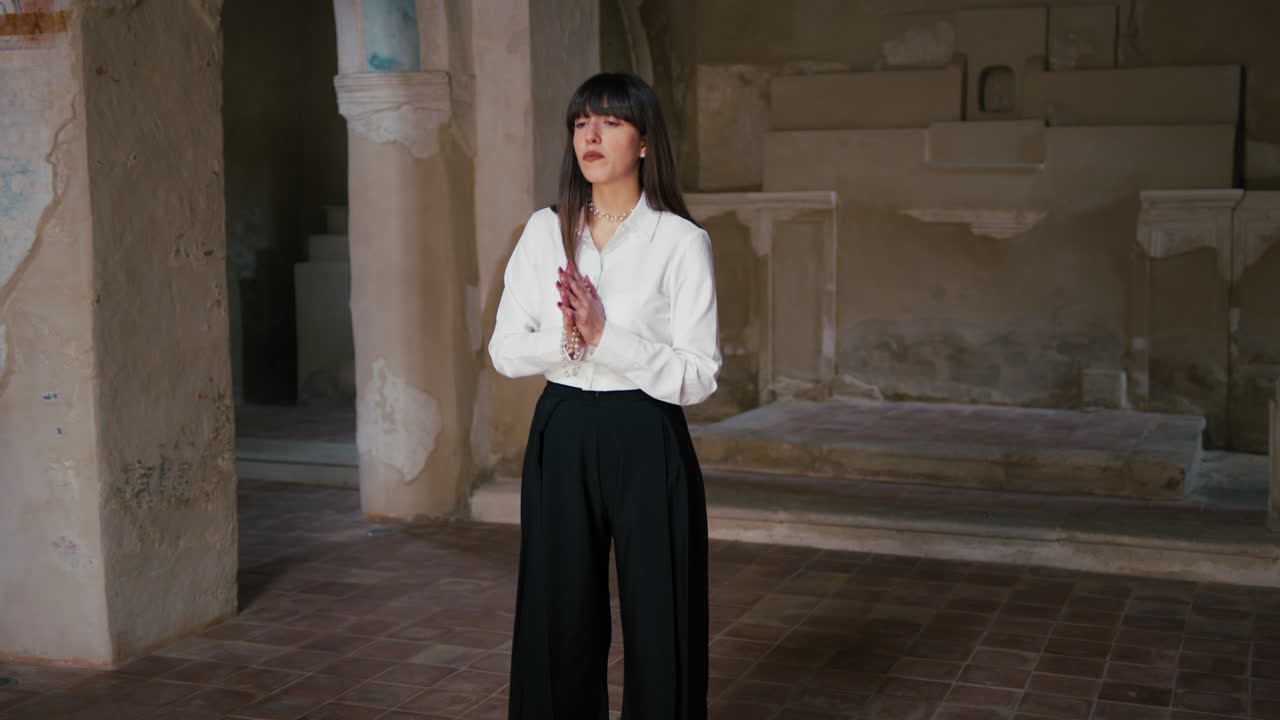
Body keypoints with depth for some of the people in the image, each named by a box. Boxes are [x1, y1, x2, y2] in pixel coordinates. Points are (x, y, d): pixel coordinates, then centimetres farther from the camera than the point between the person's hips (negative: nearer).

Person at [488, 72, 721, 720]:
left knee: (658, 621, 5)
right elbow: (504, 350, 4)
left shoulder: (682, 242, -7)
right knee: (559, 619, 11)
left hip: (646, 444, -3)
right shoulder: (545, 232, 5)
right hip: (560, 439, 3)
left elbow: (698, 377, -11)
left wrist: (604, 336, -19)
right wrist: (565, 339, -15)